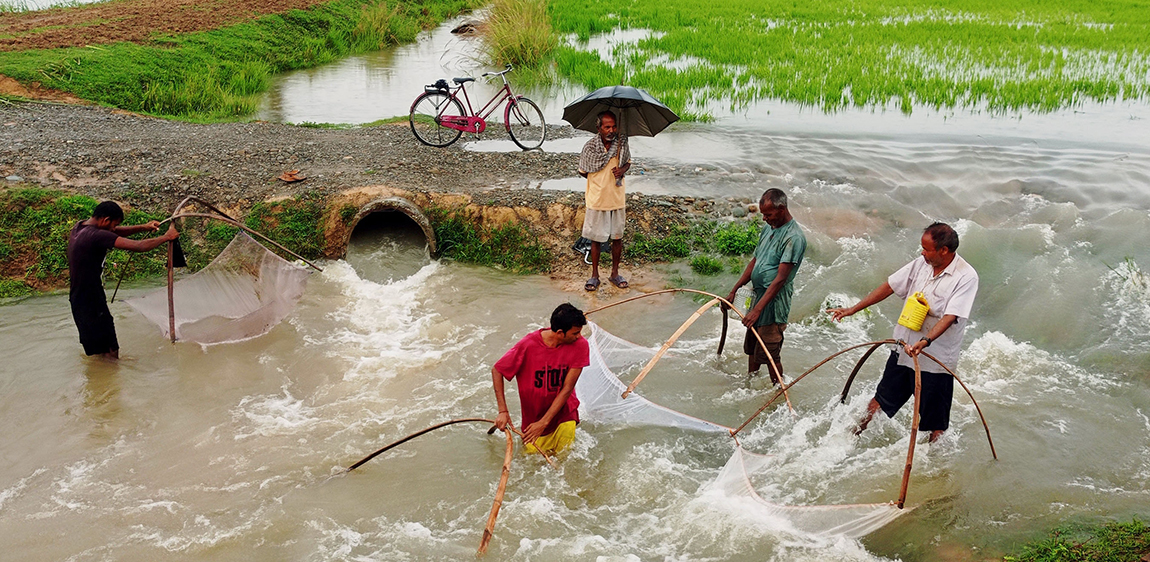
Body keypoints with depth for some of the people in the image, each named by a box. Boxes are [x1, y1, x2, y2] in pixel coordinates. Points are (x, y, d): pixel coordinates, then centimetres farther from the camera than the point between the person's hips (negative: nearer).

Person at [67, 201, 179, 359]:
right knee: (109, 352, -2)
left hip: (79, 299, 10)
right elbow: (138, 246, -26)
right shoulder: (97, 236, -25)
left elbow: (115, 233, 16)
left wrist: (143, 227, 6)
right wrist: (167, 237, -13)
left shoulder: (79, 227, 4)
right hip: (90, 303, -10)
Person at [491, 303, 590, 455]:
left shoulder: (580, 345, -19)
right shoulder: (528, 345, -23)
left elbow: (567, 389, -18)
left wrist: (543, 423, -20)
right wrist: (503, 411, -16)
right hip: (532, 417, -1)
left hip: (564, 414, 1)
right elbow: (497, 371, -10)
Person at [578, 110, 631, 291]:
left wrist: (623, 170, -10)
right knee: (596, 239, 8)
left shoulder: (622, 143, -6)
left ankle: (615, 273, 27)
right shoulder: (590, 147, -12)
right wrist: (600, 180, -3)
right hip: (597, 200, -2)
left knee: (617, 237, 11)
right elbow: (583, 172, 2)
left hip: (617, 199, 2)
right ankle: (594, 275, 21)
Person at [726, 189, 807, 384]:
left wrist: (757, 310, -26)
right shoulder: (769, 229, 10)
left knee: (769, 354, -3)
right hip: (759, 294, 9)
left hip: (774, 301, -9)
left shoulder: (793, 237, -19)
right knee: (751, 347, 17)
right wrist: (733, 291, 15)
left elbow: (780, 279, -23)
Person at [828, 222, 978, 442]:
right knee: (882, 397, 20)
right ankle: (854, 436, 35)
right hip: (904, 348, 6)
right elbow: (889, 286, 7)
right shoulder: (921, 263, 1)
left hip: (936, 357, -6)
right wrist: (852, 309, 6)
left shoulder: (966, 277, -16)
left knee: (935, 419, 6)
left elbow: (950, 316, -26)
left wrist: (926, 341, -41)